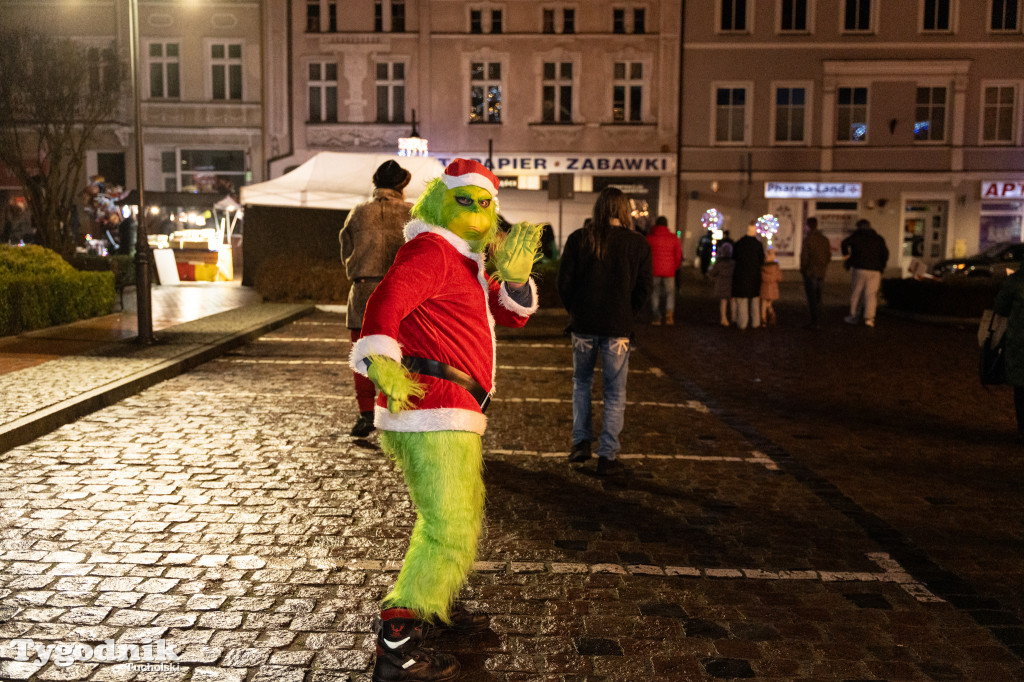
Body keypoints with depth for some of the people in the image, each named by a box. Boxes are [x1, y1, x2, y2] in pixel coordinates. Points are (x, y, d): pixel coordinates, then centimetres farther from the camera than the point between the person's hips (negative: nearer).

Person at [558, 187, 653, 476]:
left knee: (581, 382, 21)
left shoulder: (578, 239, -3)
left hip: (583, 324, 1)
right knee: (615, 392, 7)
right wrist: (628, 315, 12)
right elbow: (645, 287, 0)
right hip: (618, 327, -1)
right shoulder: (638, 244, -2)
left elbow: (564, 281, -1)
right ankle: (607, 456, 6)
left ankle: (581, 442, 18)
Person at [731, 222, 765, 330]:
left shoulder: (738, 243, -2)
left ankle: (742, 322, 2)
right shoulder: (758, 244, -6)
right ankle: (755, 322, 12)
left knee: (742, 299, 4)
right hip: (754, 274, 0)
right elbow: (762, 260, -3)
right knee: (755, 299, 12)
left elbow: (734, 258, 3)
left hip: (741, 274, 0)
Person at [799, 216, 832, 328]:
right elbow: (829, 256, 10)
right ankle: (819, 321, 19)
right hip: (821, 272, 6)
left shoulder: (808, 239, -13)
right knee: (818, 297, 15)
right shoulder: (825, 239, 6)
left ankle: (814, 322, -2)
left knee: (811, 298, -2)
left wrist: (802, 269, -1)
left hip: (810, 272, -6)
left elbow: (805, 256, -15)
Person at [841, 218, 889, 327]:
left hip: (859, 269, -2)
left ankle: (854, 317, 12)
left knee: (856, 294, 7)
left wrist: (846, 254, 3)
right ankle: (869, 317, -12)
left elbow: (844, 243, -13)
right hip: (875, 270, 2)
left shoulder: (856, 236, 3)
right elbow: (885, 254, 5)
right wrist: (881, 267, 13)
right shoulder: (879, 238, 11)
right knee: (871, 294, 0)